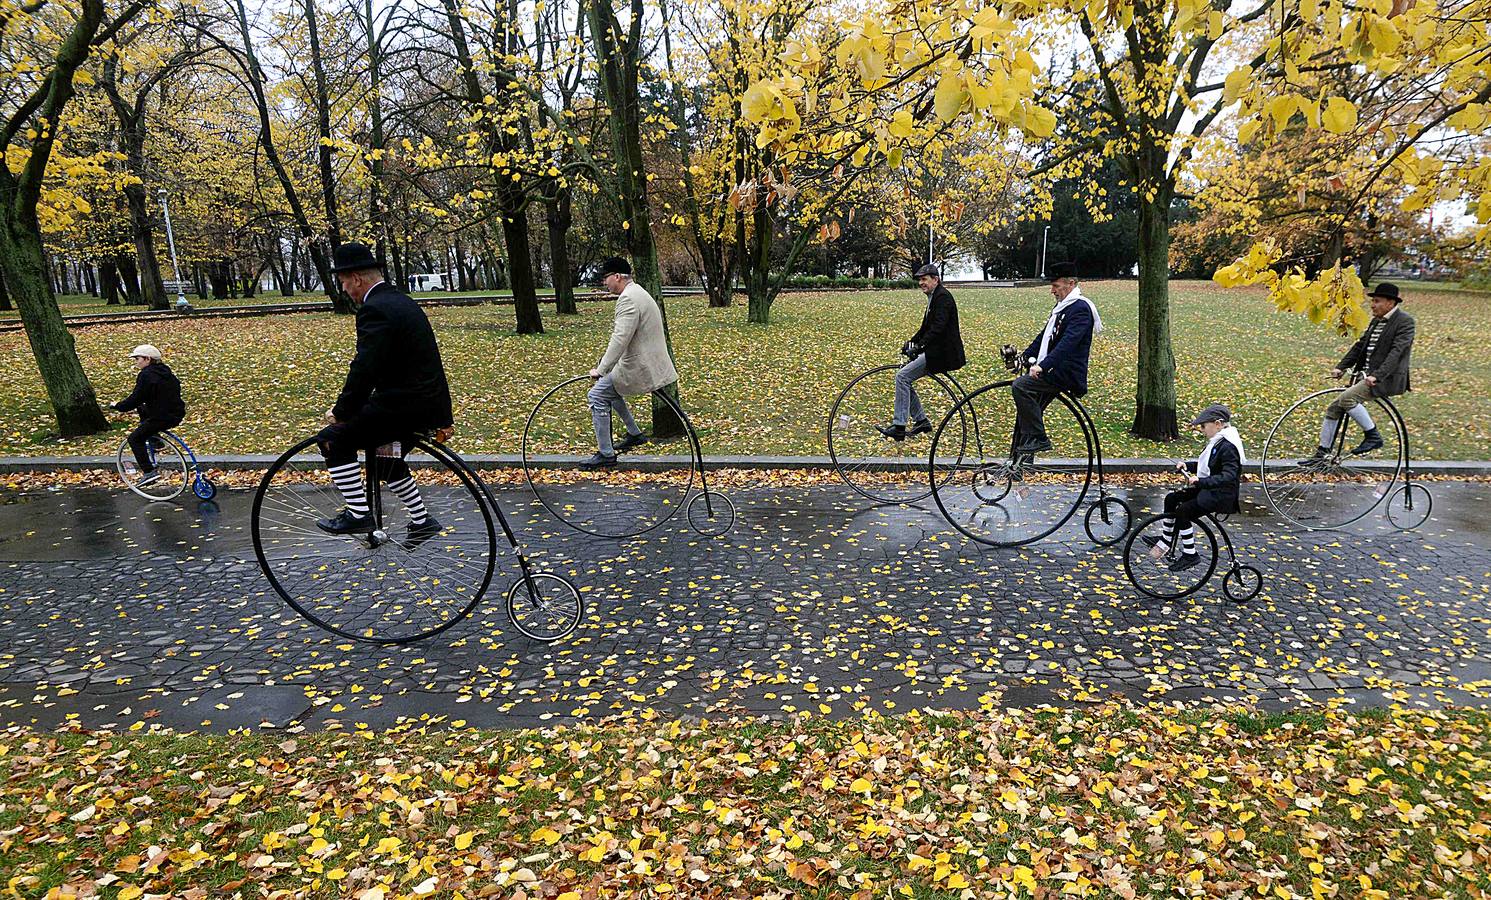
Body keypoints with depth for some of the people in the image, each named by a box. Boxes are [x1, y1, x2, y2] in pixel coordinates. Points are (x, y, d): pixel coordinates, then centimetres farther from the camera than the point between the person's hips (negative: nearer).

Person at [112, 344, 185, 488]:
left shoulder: (146, 375, -13)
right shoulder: (164, 370, 14)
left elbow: (135, 399, -14)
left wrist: (118, 406, 0)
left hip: (163, 417, -9)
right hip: (177, 413, 9)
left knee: (134, 438, -1)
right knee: (142, 409, 31)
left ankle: (149, 472, -9)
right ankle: (154, 440, 26)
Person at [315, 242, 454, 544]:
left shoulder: (375, 310, -16)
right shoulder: (400, 301, 17)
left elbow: (364, 370, -23)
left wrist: (341, 412, -11)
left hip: (405, 404, -10)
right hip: (427, 402, 10)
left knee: (334, 438, -1)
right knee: (385, 460, 25)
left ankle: (358, 514, 3)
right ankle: (422, 521, 31)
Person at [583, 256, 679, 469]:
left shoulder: (628, 298, -19)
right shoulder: (638, 292, 15)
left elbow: (620, 339, -27)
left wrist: (601, 370, -25)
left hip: (640, 367, -11)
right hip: (648, 362, 11)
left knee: (597, 395, -6)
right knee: (610, 388, 26)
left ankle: (605, 454, -3)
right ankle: (635, 434, 31)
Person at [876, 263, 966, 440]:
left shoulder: (943, 297, -14)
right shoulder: (934, 297, 17)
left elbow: (938, 327, -26)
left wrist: (919, 346, -31)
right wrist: (912, 341, 10)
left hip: (942, 353, -10)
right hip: (937, 351, 10)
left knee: (902, 376, -15)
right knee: (904, 377, 10)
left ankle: (899, 427, -13)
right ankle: (921, 421, 13)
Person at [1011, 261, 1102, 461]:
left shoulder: (1080, 308, -14)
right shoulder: (1062, 306, 18)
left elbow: (1068, 342, -27)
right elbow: (1044, 335, 25)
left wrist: (1042, 366, -35)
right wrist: (1025, 356, 16)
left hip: (1067, 374, -10)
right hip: (1054, 371, 10)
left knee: (1020, 386, -27)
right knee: (1026, 412, 10)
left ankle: (1038, 439, -19)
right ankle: (1022, 459, 19)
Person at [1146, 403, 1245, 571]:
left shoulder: (1228, 446, -21)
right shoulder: (1216, 441, 10)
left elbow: (1228, 476, -31)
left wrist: (1200, 481, -38)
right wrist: (1187, 466, 7)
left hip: (1221, 496, -10)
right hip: (1208, 489, 10)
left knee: (1182, 511, -18)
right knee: (1171, 498, 6)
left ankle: (1190, 554, -6)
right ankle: (1165, 540, 17)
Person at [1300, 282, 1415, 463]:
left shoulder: (1404, 321, -9)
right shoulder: (1376, 320, 17)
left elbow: (1397, 352, -20)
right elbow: (1360, 345, 16)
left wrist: (1376, 376, -30)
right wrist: (1341, 367, 4)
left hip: (1387, 378, -9)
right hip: (1367, 375, 9)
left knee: (1347, 398, -28)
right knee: (1334, 408, 3)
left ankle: (1373, 436, -11)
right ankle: (1323, 453, 9)